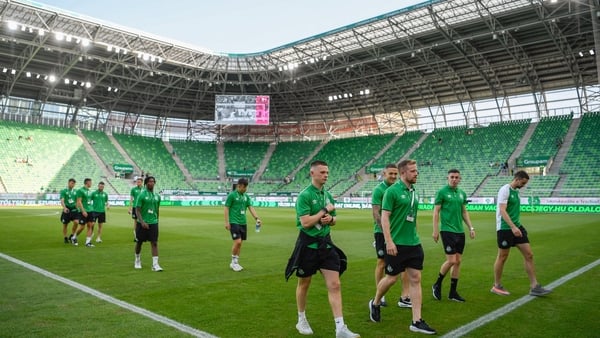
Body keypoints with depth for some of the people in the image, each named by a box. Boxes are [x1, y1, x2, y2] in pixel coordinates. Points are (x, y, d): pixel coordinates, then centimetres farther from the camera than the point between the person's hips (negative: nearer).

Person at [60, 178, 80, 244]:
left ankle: (71, 236, 4)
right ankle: (66, 238, 22)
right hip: (67, 210, -2)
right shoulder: (63, 191, -2)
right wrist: (64, 208, -29)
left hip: (74, 209, 2)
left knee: (76, 222, -16)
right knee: (65, 225, 6)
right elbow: (62, 201, -13)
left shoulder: (75, 191, 10)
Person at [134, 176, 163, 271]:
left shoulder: (157, 196, 7)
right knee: (139, 242, 11)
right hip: (142, 223, -3)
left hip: (153, 223, 3)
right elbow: (137, 210, -11)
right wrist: (142, 222, -22)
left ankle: (155, 264, -7)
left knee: (154, 243, -6)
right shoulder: (142, 195, -7)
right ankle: (137, 261, 34)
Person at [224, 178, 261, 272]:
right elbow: (226, 208, -7)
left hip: (243, 222, 6)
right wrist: (227, 222, -12)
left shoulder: (246, 196, 11)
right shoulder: (232, 195, -7)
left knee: (240, 243, 8)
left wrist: (257, 218, -7)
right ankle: (233, 261, 5)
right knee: (237, 242, -13)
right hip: (234, 222, -6)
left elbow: (251, 208, 7)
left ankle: (235, 263, 19)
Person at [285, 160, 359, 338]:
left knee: (335, 285, -2)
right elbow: (305, 222, -22)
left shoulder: (327, 195, 9)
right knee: (304, 284, 12)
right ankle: (301, 320, 33)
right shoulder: (304, 195, -13)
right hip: (308, 244, -5)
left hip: (326, 243, 6)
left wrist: (330, 219, -5)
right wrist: (324, 210, -14)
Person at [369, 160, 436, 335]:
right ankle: (375, 303, 32)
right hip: (396, 244, -6)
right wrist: (389, 241, -20)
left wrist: (414, 236, 18)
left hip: (414, 243, 7)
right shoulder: (392, 191, -12)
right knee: (391, 278, 5)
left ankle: (416, 321, 9)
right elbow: (384, 217, -15)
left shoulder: (413, 192, 10)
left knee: (415, 279, 4)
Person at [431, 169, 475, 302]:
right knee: (451, 260, -10)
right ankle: (437, 285, 12)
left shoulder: (462, 193, 12)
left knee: (458, 261, 7)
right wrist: (435, 230, -11)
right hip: (447, 230, -6)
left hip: (460, 231, 6)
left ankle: (453, 292, 16)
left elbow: (464, 212, 19)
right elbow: (436, 212, -7)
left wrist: (471, 227, 11)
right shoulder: (442, 192, -6)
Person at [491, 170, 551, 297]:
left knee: (529, 255, 3)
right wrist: (513, 227, -30)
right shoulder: (505, 190, -14)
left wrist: (517, 226, 21)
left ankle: (534, 287, 10)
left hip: (516, 227, 8)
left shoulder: (516, 191, 12)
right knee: (502, 257, 3)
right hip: (505, 229, -8)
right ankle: (497, 286, 18)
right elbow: (502, 211, -23)